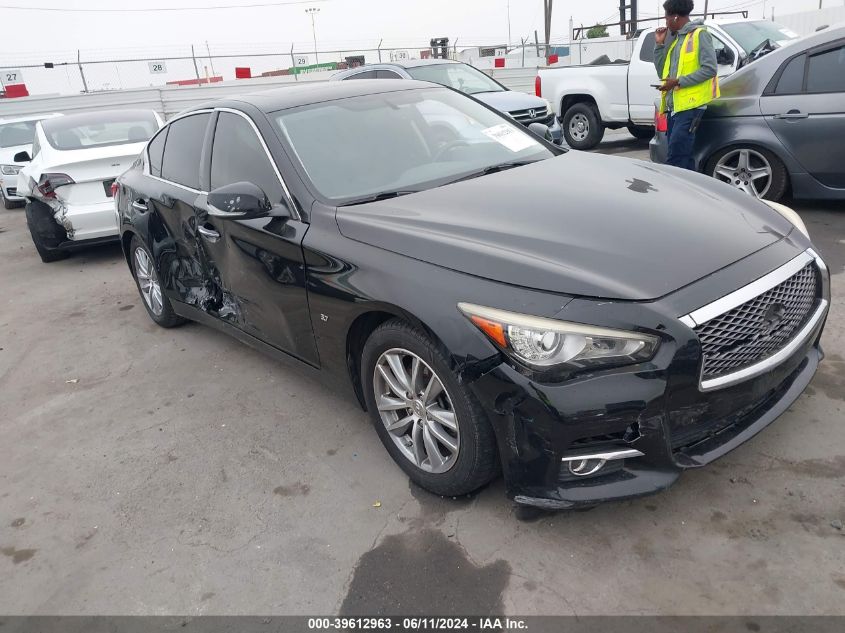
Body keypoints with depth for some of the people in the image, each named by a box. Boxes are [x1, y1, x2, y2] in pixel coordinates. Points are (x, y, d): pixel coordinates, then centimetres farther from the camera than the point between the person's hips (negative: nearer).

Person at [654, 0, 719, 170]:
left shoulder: (699, 34, -2)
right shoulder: (676, 39, 23)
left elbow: (710, 68, -12)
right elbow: (662, 73, 22)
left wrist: (678, 81, -16)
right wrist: (659, 44, 15)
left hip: (690, 106, -8)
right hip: (674, 106, 8)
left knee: (675, 158, -16)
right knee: (683, 158, 7)